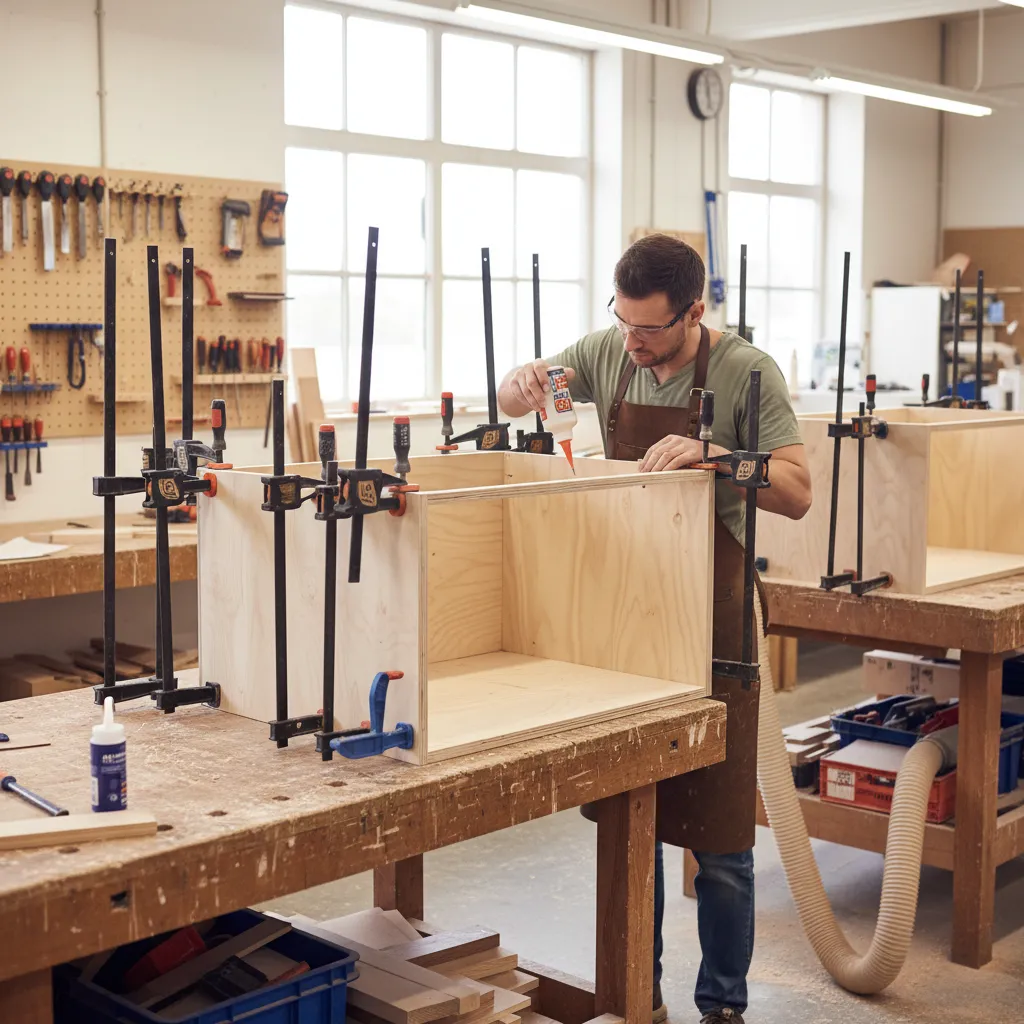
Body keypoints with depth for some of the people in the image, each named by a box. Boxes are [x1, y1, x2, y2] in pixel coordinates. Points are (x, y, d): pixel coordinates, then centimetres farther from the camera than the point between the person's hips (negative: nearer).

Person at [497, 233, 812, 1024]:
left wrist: (710, 454, -29)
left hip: (708, 620, -4)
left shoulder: (747, 372, -11)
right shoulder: (609, 352, 2)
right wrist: (522, 384, -9)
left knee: (719, 841, 1)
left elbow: (797, 494, -14)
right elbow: (515, 398, 15)